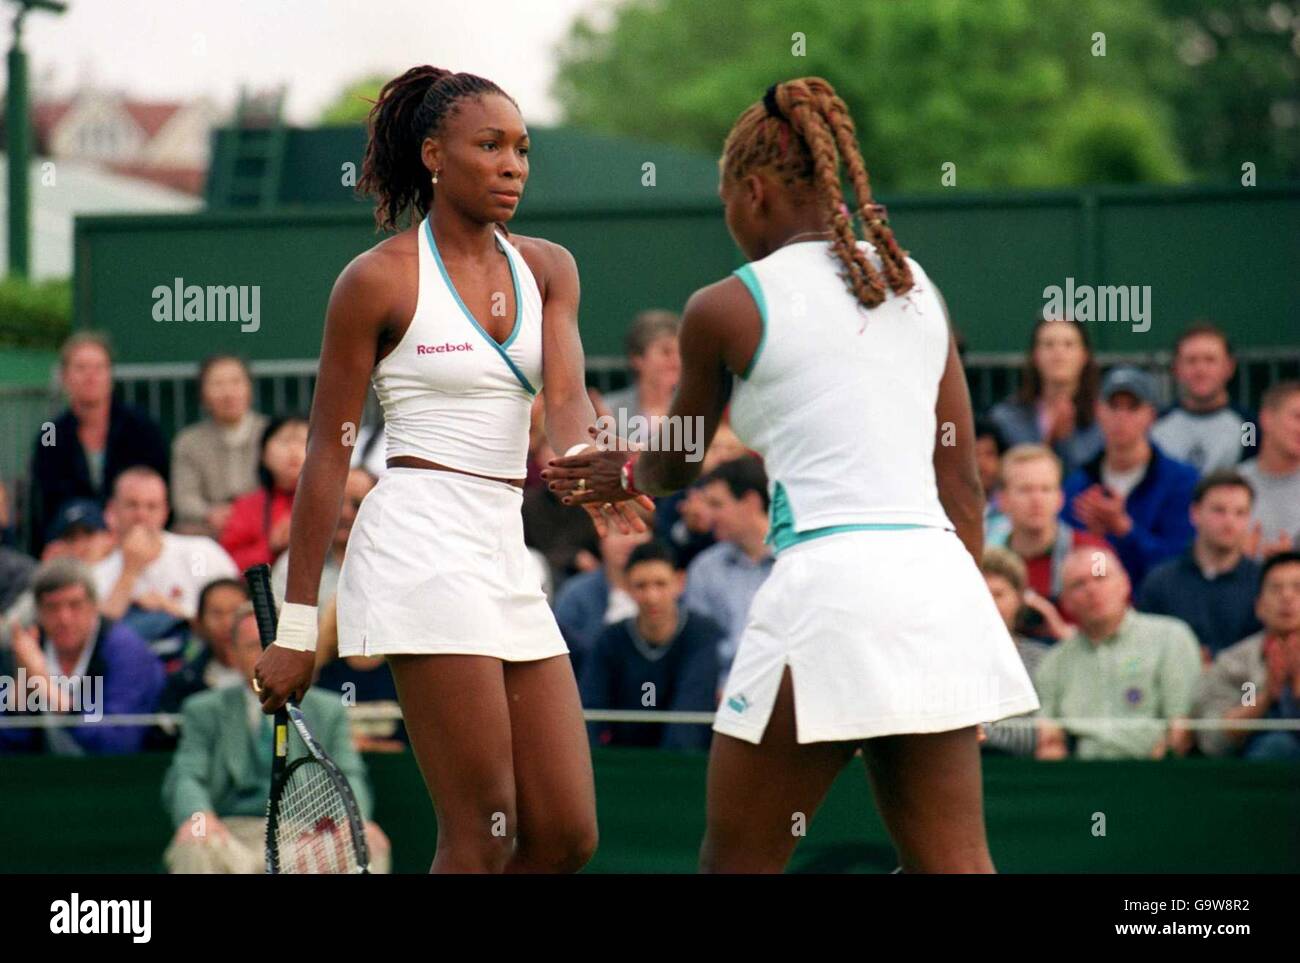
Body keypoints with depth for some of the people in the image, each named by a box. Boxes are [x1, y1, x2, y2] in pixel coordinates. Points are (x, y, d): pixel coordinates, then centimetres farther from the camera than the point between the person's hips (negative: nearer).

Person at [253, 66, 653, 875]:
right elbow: (327, 455, -2)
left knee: (567, 836, 2)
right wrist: (296, 626, -6)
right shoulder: (380, 279, -3)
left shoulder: (547, 269, 13)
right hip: (423, 541, -7)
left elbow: (565, 394, -4)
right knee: (482, 834, -11)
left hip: (507, 551, 7)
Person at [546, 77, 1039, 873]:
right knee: (953, 863, 5)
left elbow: (677, 465, 18)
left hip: (827, 588, -6)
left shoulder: (725, 308, 1)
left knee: (736, 863, 7)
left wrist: (625, 476, 41)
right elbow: (963, 483, 15)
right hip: (942, 585, 6)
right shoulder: (917, 287, 15)